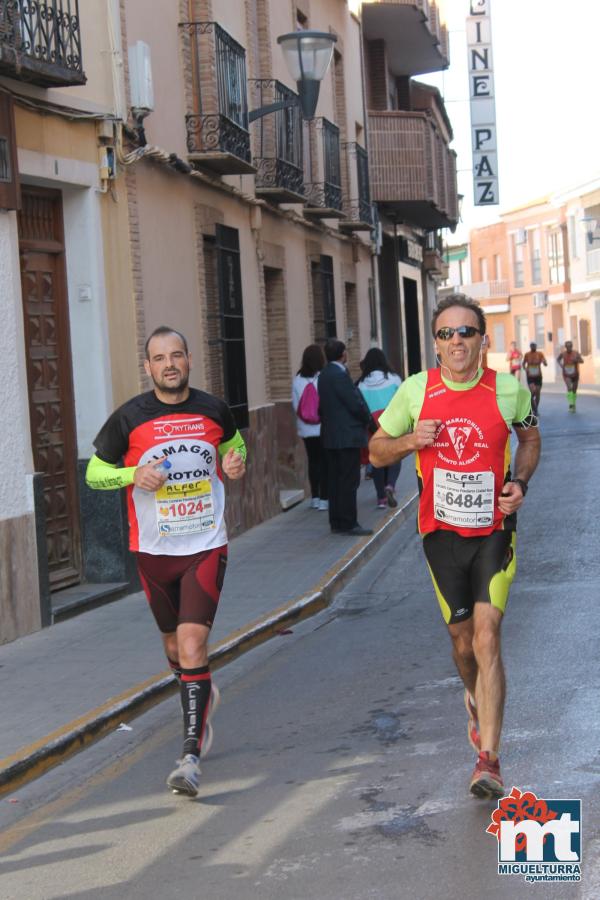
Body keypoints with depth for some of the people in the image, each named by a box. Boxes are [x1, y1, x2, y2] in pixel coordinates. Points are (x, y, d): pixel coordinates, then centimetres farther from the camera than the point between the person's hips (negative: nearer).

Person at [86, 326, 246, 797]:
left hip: (207, 547, -1)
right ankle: (203, 698, 49)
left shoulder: (214, 410, -1)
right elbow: (94, 473, 3)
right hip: (154, 550, 1)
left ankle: (191, 756, -12)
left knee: (192, 646, -15)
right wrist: (133, 475, -17)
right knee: (176, 647, 16)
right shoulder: (130, 418, -6)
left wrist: (235, 464, -3)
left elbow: (234, 446, 20)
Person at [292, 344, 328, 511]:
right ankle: (324, 498, -1)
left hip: (306, 428, 4)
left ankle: (315, 497, 17)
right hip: (324, 426, -4)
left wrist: (301, 420, 15)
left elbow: (295, 404, 3)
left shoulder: (297, 379, 0)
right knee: (325, 462, 1)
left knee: (313, 461, 13)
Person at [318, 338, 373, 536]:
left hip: (331, 435, 9)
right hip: (347, 435, -9)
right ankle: (348, 524, -3)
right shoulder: (340, 375, -17)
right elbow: (355, 403, -17)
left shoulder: (324, 375, 11)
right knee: (349, 481, -5)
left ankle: (336, 522, 16)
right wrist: (367, 418, 0)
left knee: (335, 480, 12)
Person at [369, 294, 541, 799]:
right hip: (442, 531, 2)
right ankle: (476, 701, 45)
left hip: (494, 530, -1)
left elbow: (530, 437, 14)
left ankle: (488, 759, -10)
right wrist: (410, 440, -15)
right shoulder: (415, 391, -5)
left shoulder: (509, 390, -6)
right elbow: (377, 451, 6)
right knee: (462, 639, 10)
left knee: (487, 635, -13)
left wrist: (519, 482, -4)